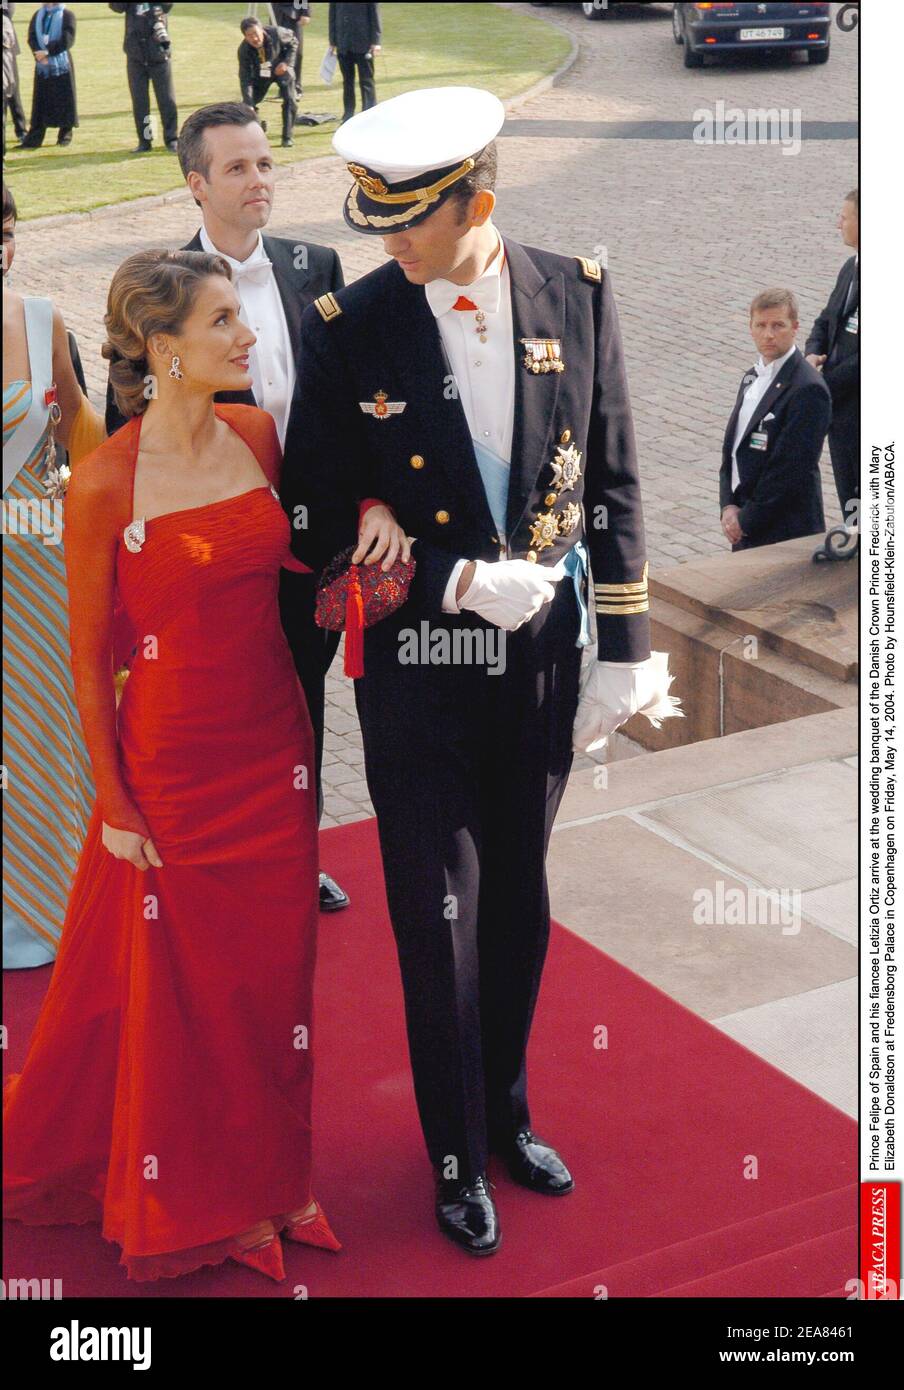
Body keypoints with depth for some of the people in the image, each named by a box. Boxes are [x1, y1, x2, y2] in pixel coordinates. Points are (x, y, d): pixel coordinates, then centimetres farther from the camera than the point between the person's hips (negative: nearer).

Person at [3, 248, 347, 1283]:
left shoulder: (259, 436, -1)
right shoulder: (105, 483, -16)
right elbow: (89, 655, -9)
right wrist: (114, 802, -8)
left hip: (274, 748, 5)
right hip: (171, 760, -5)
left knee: (271, 966, 14)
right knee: (176, 979, 10)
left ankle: (260, 1179, 34)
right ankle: (180, 1200, 31)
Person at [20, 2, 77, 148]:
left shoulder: (67, 15, -1)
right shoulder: (37, 15, 13)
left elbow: (67, 40, -12)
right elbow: (31, 38, 5)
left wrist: (48, 51, -17)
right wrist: (39, 54, -13)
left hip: (62, 64, -3)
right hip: (42, 65, 3)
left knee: (64, 99, 0)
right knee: (40, 100, 1)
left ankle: (65, 134, 10)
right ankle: (34, 138, 0)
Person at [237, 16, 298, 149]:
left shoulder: (276, 33, -31)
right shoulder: (243, 50, -29)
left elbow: (293, 42, -8)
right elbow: (245, 78, -29)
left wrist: (287, 63, -21)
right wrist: (249, 105, -38)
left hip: (281, 68, -1)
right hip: (260, 73, 1)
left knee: (289, 100, -18)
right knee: (247, 104, -6)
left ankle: (287, 138, -5)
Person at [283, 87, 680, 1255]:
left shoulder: (576, 295, -5)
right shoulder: (347, 330, -12)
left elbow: (613, 480, 2)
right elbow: (321, 519, -8)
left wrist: (625, 645, 3)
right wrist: (458, 581, -19)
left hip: (544, 649, 3)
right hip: (417, 667, -2)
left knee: (519, 898, 17)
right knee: (437, 918, 6)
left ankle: (507, 1110, 39)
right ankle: (458, 1156, 26)